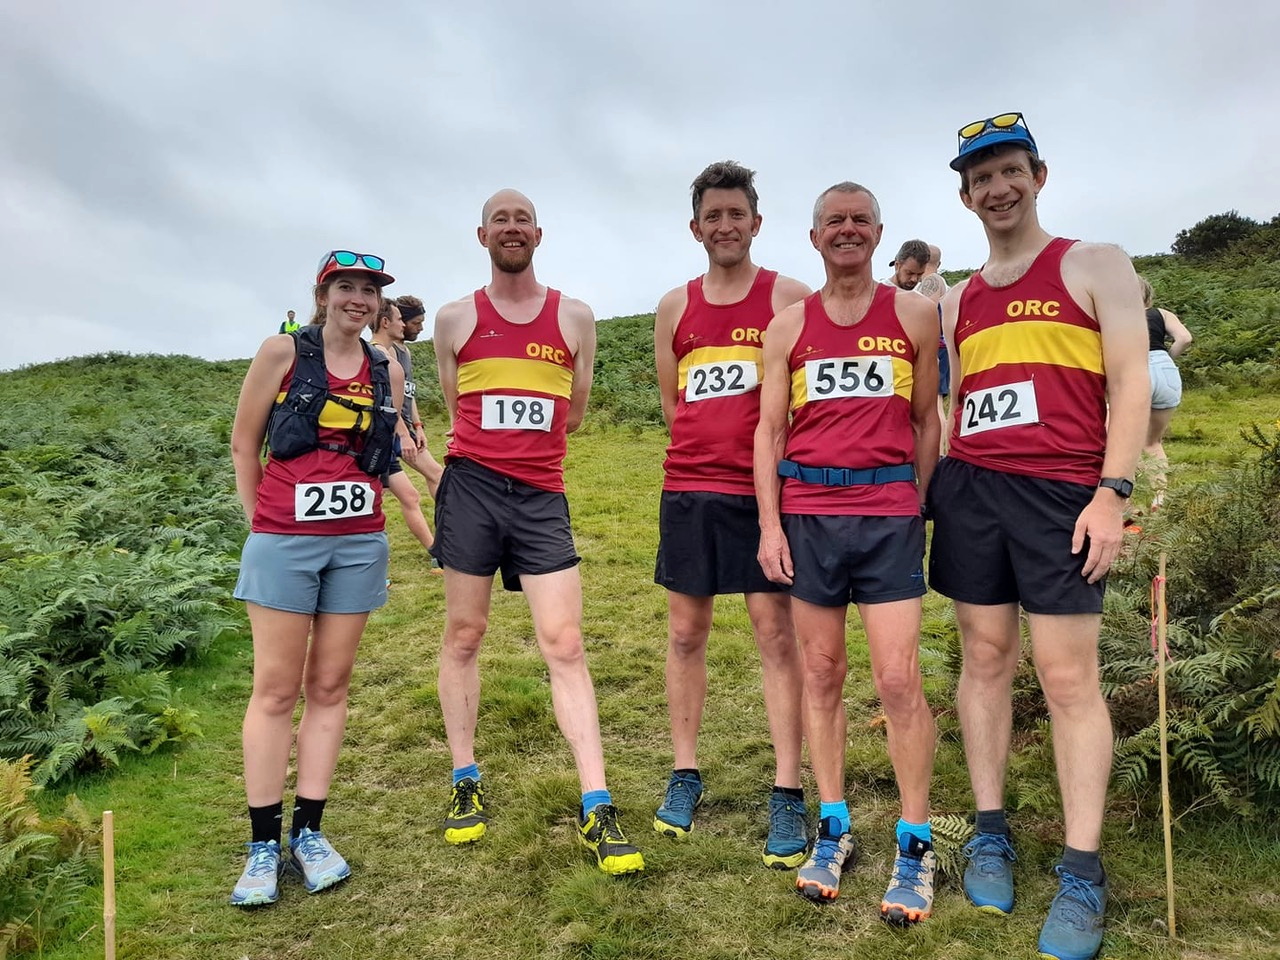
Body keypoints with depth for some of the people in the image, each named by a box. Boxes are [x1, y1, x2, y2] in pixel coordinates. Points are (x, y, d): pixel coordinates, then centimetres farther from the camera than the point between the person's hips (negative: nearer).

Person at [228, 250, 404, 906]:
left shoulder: (387, 373, 8)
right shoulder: (282, 352, 0)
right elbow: (244, 443, 4)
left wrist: (367, 514, 11)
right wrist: (260, 522, 4)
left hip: (358, 544, 3)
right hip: (284, 541, -3)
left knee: (329, 687, 7)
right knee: (276, 690, 1)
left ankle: (309, 831, 18)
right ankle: (264, 844, 11)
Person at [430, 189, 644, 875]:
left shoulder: (575, 318, 9)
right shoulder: (455, 319, 9)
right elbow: (457, 412, 15)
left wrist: (515, 430, 11)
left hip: (541, 496, 0)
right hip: (470, 486, 1)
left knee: (564, 646, -4)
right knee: (463, 636, 7)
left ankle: (596, 806, 0)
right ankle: (465, 782, 23)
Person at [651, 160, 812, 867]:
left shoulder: (790, 298, 2)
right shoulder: (674, 307, 12)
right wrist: (711, 447, 9)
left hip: (763, 489, -3)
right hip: (687, 489, 4)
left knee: (776, 633, -2)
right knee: (684, 633, 8)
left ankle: (787, 794, 8)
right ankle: (685, 775, 23)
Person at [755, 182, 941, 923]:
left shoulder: (915, 314, 7)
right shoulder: (788, 326, 9)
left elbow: (928, 422, 8)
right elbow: (770, 431, 7)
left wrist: (918, 509, 2)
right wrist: (770, 523, 0)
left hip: (889, 513, -1)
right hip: (807, 514, 2)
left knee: (899, 678, -4)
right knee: (822, 674, 8)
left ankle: (917, 845, 12)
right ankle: (835, 829, 22)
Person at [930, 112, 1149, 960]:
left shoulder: (1096, 266, 5)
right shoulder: (957, 301, 17)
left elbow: (1131, 383, -3)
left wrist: (1112, 491, -14)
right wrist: (935, 485, 10)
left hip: (1062, 492, -4)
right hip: (971, 491, 4)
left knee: (1069, 676, -3)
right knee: (986, 660, 7)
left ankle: (1083, 874, 6)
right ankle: (992, 835, 19)